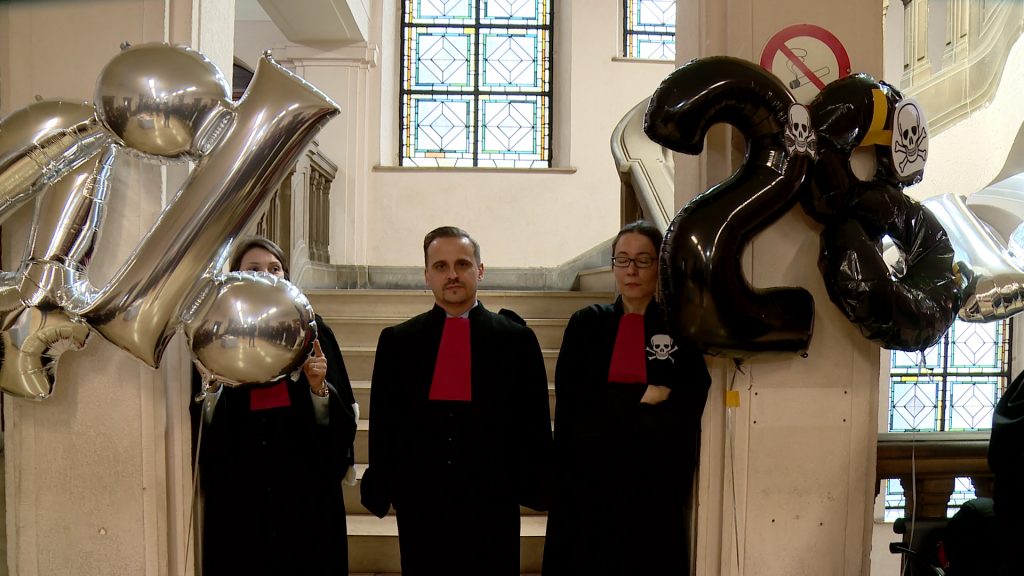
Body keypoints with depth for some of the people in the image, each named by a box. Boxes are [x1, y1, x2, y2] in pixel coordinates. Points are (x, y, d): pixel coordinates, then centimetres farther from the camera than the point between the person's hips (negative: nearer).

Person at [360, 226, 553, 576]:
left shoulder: (517, 339, 2)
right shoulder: (396, 341, 5)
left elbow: (534, 422, 3)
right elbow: (383, 422, 6)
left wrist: (534, 489, 0)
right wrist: (380, 490, 2)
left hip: (494, 504, -1)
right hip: (419, 504, 1)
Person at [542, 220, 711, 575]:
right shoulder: (586, 323, 6)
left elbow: (692, 401, -5)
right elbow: (570, 398, -4)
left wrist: (610, 407, -13)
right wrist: (641, 396, -11)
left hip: (656, 479, 0)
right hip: (589, 475, 1)